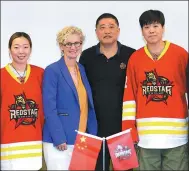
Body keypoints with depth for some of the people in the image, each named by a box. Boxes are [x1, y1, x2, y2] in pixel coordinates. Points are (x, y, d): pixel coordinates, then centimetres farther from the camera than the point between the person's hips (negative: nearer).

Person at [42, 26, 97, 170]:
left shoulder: (82, 69, 11)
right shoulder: (52, 71, -7)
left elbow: (88, 105, 14)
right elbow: (49, 108, -13)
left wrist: (93, 135, 7)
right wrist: (59, 139, -18)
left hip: (82, 140, 6)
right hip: (59, 140, -6)